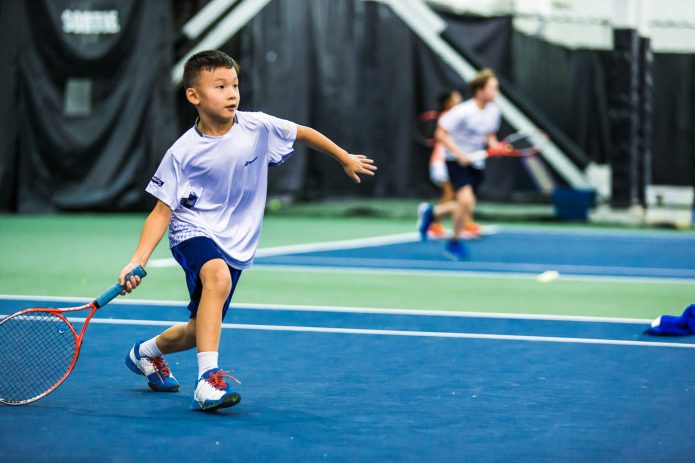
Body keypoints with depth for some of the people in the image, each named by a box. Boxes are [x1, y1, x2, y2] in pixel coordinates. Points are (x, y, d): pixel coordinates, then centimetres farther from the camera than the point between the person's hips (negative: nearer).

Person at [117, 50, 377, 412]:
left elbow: (303, 134, 10)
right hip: (194, 232, -4)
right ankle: (208, 381, -39)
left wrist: (346, 159, 22)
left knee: (200, 331, 8)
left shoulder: (257, 127, -8)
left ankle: (147, 352, 42)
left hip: (236, 244, 5)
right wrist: (137, 262, -21)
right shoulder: (183, 152, -15)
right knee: (218, 276, -38)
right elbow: (162, 211, -11)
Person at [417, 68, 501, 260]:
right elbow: (440, 134, -17)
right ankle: (454, 242, -3)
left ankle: (431, 212, 41)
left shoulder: (494, 111, -1)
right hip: (456, 161, -7)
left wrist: (494, 145, -6)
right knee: (466, 200, -24)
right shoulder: (463, 111, -21)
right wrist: (459, 154, -25)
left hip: (476, 163, 7)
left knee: (465, 207, 12)